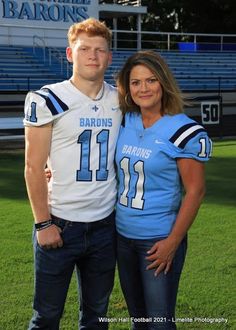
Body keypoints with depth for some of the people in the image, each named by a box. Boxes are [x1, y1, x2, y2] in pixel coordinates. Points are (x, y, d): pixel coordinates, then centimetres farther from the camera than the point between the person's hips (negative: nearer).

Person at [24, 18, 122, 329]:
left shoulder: (119, 100, 6)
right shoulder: (47, 100, -8)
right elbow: (34, 167, -7)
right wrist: (43, 223, -9)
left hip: (105, 224, 4)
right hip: (59, 224, -4)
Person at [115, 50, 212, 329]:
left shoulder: (185, 131, -14)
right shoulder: (125, 122, 2)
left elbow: (195, 191, -14)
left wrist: (173, 242, -16)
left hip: (159, 240, -5)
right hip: (122, 236, 6)